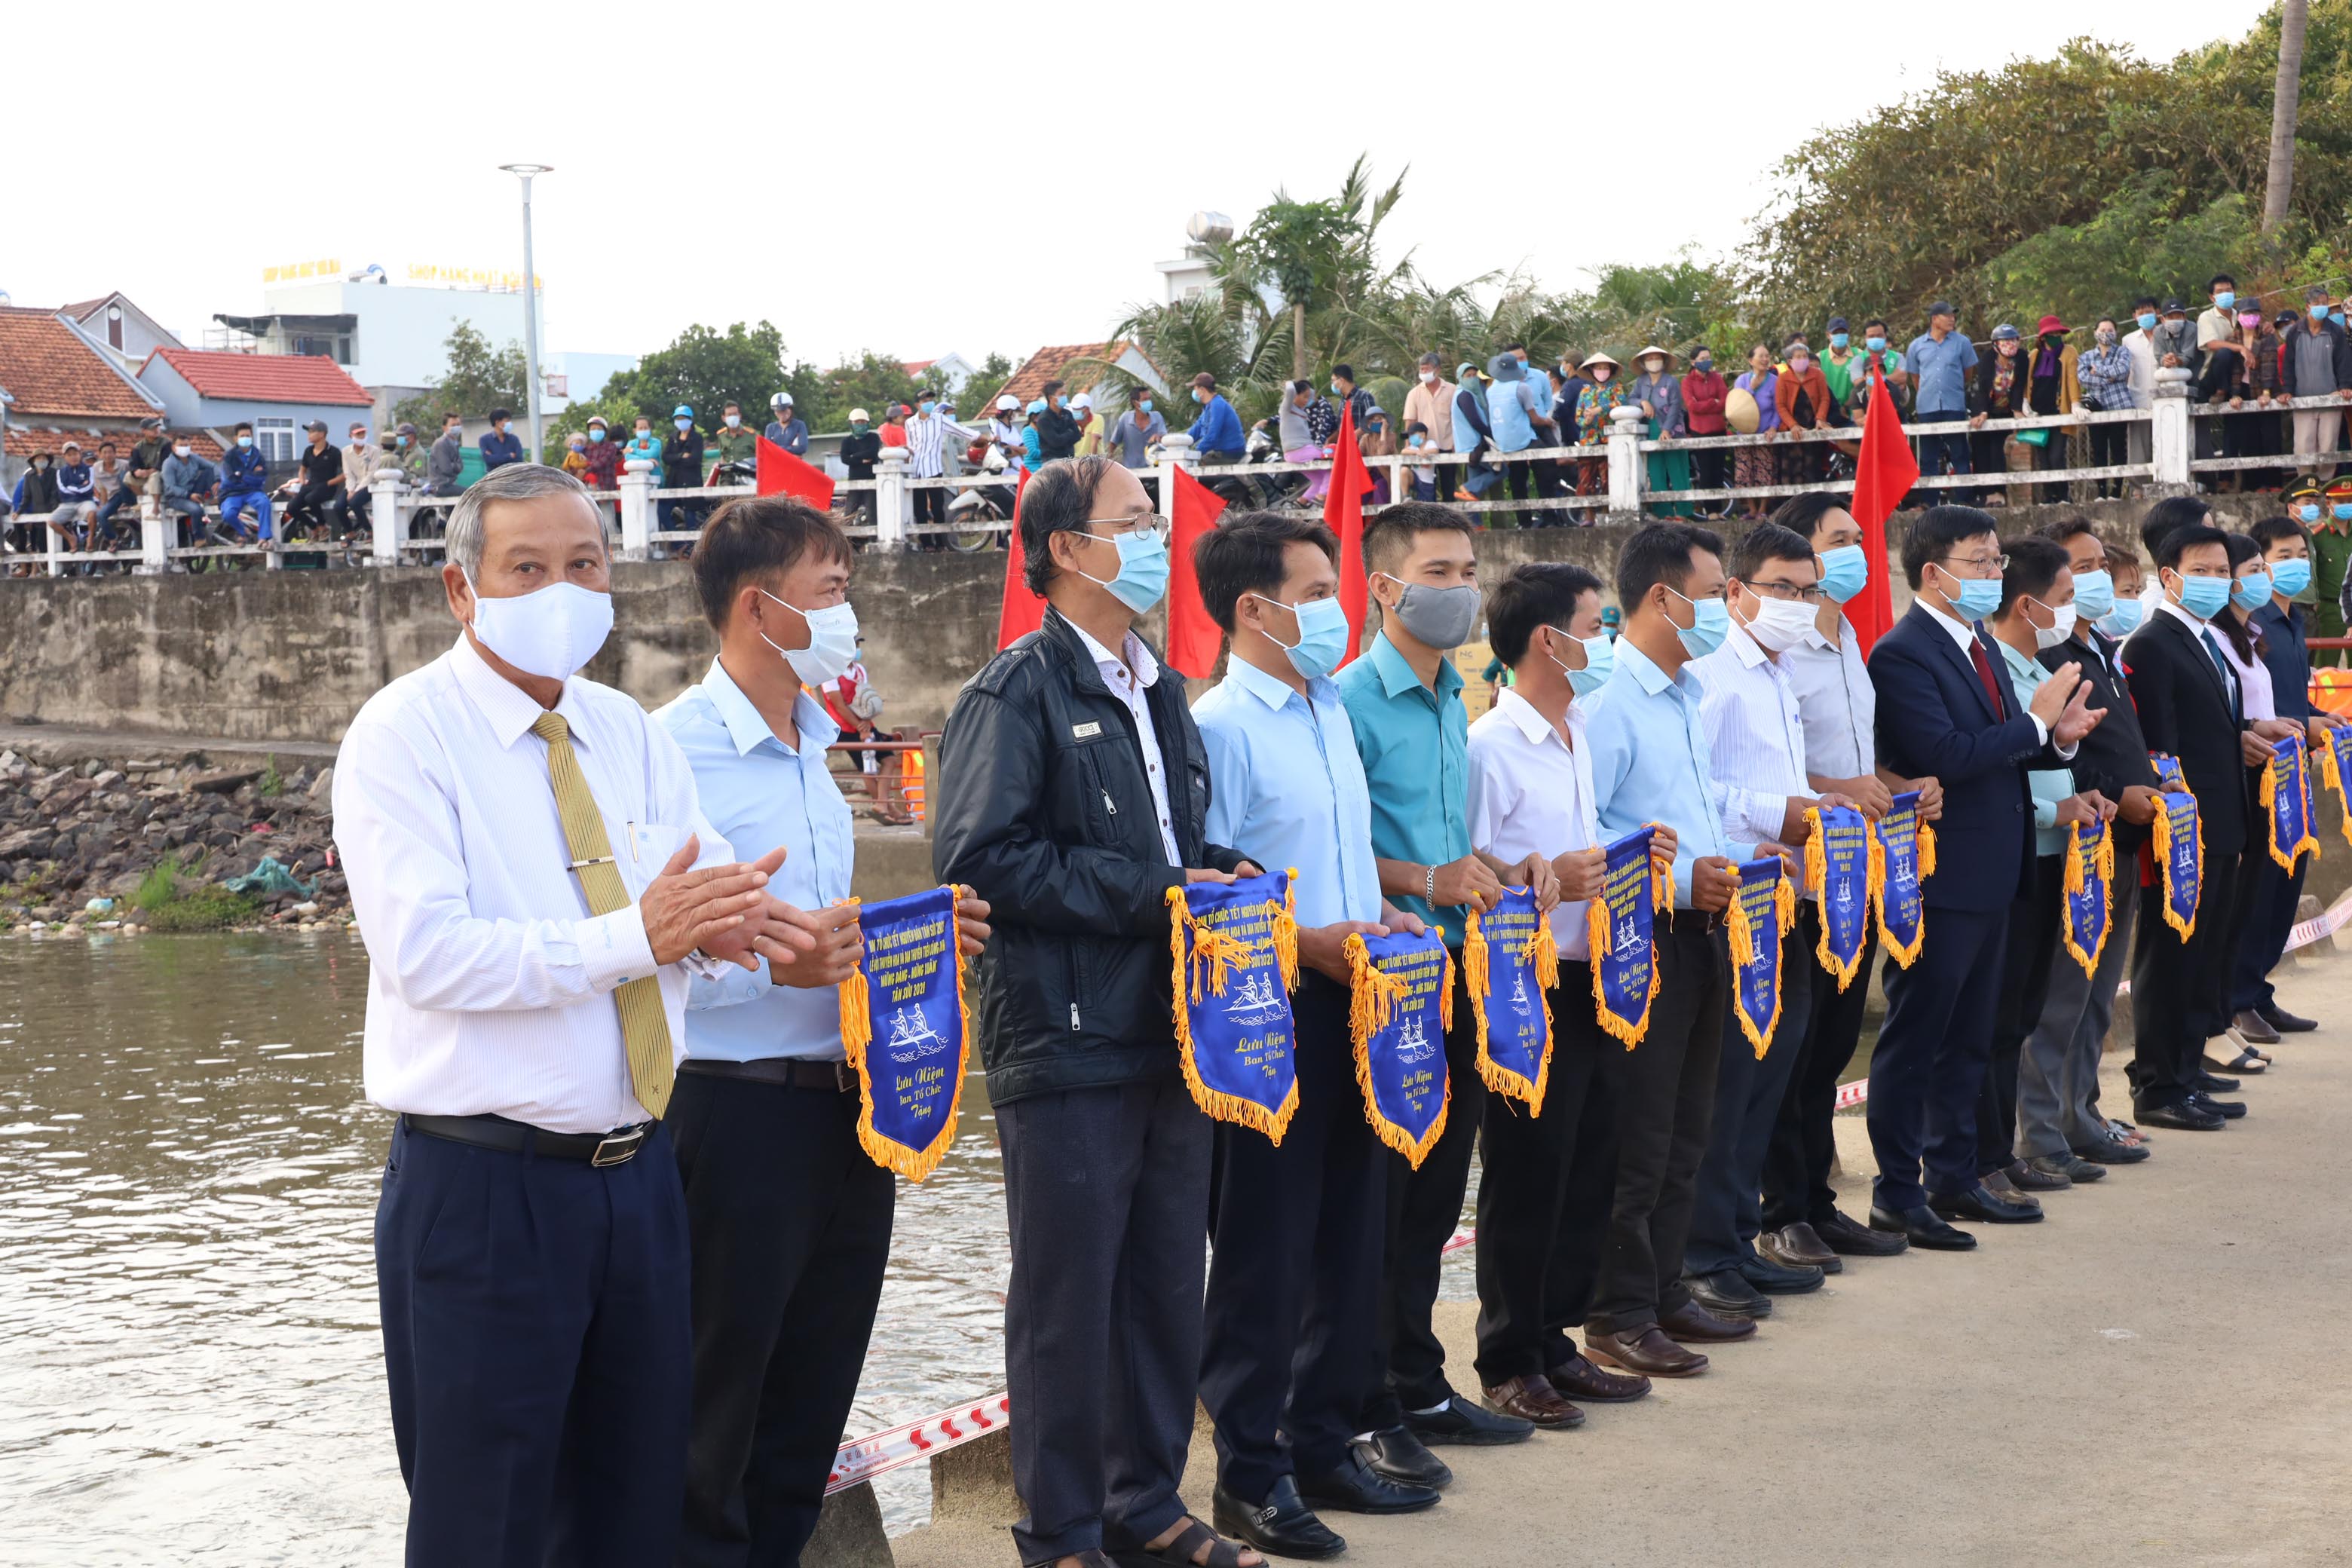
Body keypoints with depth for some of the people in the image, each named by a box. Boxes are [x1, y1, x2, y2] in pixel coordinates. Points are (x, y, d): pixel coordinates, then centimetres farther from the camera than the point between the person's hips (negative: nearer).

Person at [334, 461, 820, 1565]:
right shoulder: (403, 737, -8)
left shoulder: (630, 735, 13)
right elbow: (425, 953, -19)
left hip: (639, 1174, 6)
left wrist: (713, 923, -18)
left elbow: (704, 890, 7)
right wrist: (634, 937, -25)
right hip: (485, 1182, -6)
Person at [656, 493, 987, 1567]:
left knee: (814, 1395, 16)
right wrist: (774, 962, -28)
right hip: (738, 1107, -8)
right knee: (716, 1406, 4)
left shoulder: (812, 747, 16)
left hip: (845, 1104, 8)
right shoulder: (677, 747, -13)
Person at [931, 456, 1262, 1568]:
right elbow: (978, 856, -19)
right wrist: (1152, 893, -18)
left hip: (1168, 1029, 8)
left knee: (1166, 1283, 14)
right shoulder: (1018, 693, -10)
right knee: (1067, 1298, 2)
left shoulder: (1157, 689, 16)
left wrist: (1217, 875, 3)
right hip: (1067, 1041, -8)